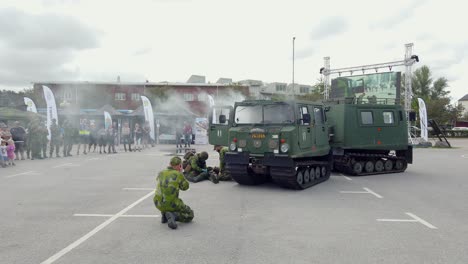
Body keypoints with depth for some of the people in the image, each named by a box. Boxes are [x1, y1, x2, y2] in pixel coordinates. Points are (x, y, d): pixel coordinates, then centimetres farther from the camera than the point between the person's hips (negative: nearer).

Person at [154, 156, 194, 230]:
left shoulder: (160, 173, 7)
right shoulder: (178, 175, -7)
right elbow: (185, 187, 9)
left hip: (158, 203, 5)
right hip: (172, 204, -5)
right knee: (190, 215, 15)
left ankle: (164, 214, 20)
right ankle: (173, 215, -11)